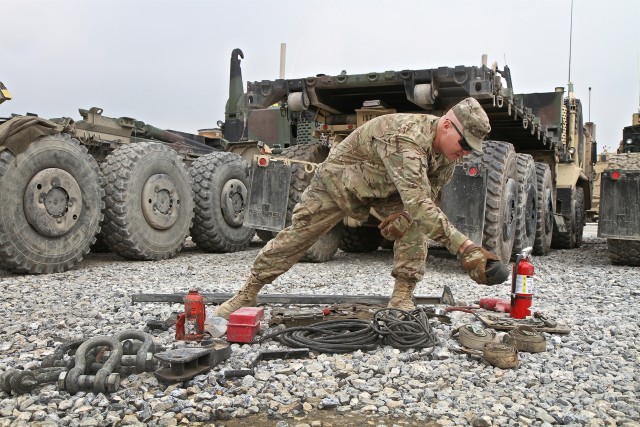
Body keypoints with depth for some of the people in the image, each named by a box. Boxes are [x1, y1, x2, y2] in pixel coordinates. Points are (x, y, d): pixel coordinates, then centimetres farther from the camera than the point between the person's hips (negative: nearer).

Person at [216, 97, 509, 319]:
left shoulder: (447, 149, -14)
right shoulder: (405, 138, -42)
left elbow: (428, 193, -1)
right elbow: (417, 202, -52)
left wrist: (406, 213, -24)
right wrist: (465, 247, -56)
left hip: (384, 187, 6)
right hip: (339, 177, -6)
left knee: (415, 222, -18)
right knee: (298, 233, -3)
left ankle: (402, 298, -11)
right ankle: (248, 294, 13)